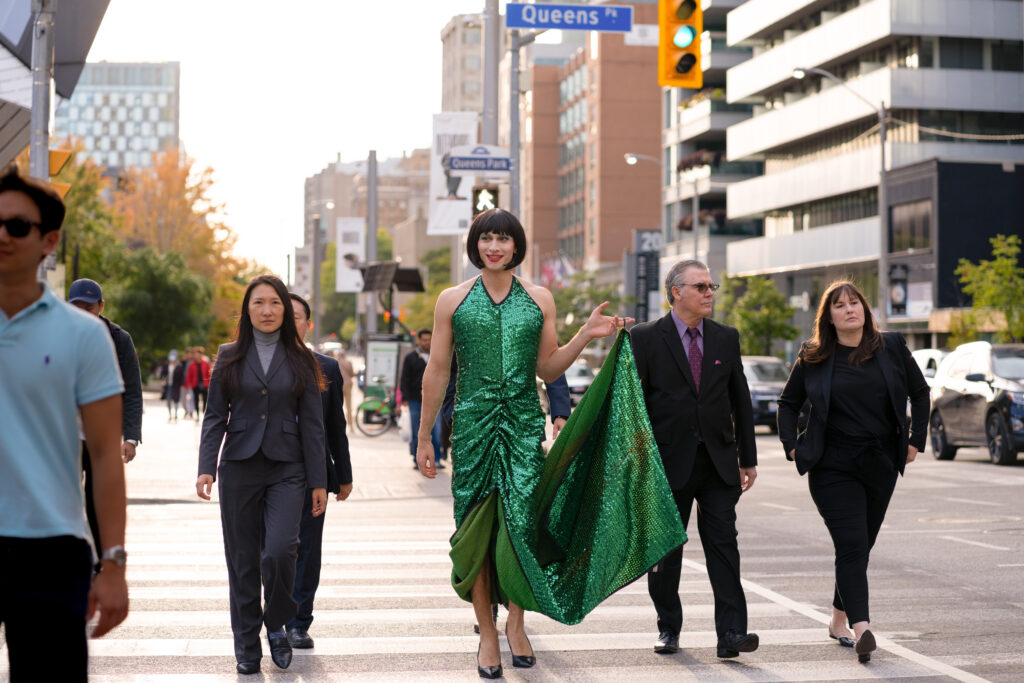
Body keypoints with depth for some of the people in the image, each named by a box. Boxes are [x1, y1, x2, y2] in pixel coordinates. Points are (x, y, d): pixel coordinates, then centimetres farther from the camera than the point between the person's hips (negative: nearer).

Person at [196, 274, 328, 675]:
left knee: (280, 551, -17)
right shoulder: (229, 357, 7)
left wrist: (318, 482, 2)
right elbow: (215, 417, 5)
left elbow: (312, 425, 6)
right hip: (239, 468, 1)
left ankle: (276, 624, 8)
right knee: (243, 560, 4)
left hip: (286, 469, -1)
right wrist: (206, 468, -7)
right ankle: (246, 646, 16)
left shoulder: (300, 361, 6)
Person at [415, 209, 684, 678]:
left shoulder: (539, 300, 8)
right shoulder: (453, 300, 5)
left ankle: (516, 622, 16)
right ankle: (487, 634, 14)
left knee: (520, 522, -6)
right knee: (475, 532, 1)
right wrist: (424, 437, 6)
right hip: (473, 424, 0)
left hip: (525, 426, 1)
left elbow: (547, 369, 10)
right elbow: (436, 371, 6)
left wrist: (586, 336, -3)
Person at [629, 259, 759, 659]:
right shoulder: (646, 338, -2)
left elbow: (740, 400, 13)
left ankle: (731, 633, -8)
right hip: (669, 461, -2)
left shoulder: (726, 338, 9)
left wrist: (748, 458, 12)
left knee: (723, 543, -6)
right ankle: (668, 629, 22)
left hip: (718, 461, 2)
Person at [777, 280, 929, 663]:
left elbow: (919, 393, 16)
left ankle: (839, 620, 26)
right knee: (852, 545, -15)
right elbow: (788, 403, 13)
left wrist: (915, 440, 9)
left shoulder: (892, 348, 5)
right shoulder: (813, 358, 1)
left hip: (881, 466, 3)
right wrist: (791, 445, 2)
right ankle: (861, 629, -24)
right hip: (833, 468, -3)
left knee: (860, 546, 10)